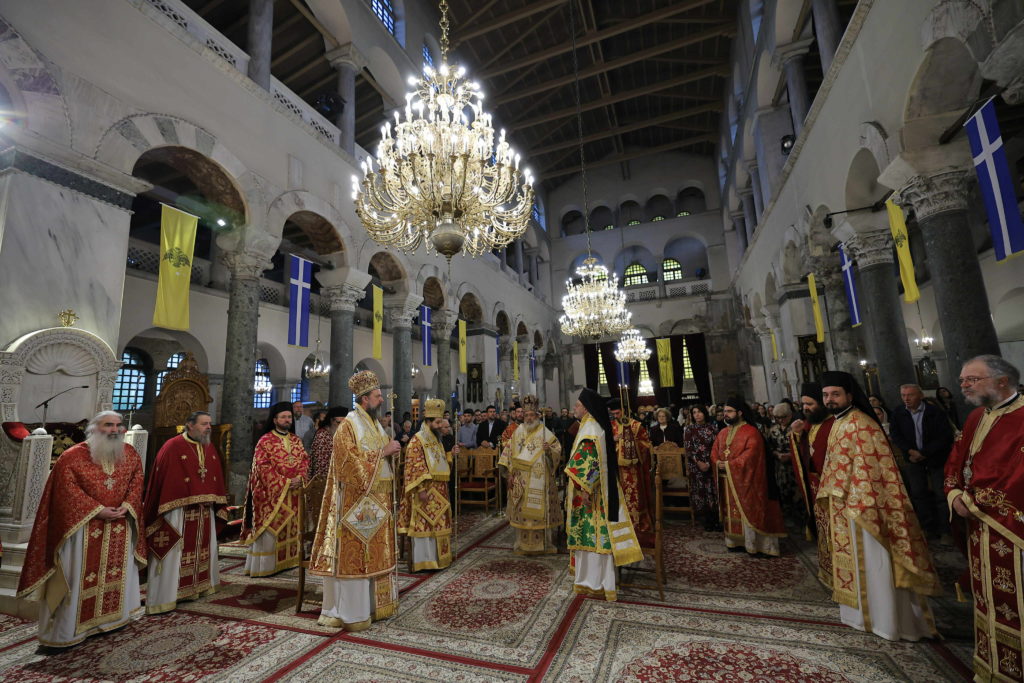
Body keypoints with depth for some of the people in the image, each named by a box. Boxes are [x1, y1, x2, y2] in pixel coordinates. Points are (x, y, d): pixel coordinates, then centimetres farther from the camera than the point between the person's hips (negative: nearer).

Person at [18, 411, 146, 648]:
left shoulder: (130, 454, 2)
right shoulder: (73, 456, -10)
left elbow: (137, 481, 3)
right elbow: (68, 488, -13)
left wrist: (127, 506, -12)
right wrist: (97, 510, -19)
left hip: (120, 526, 4)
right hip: (83, 526, -4)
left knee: (118, 572, 14)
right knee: (77, 577, 3)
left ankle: (113, 617, 31)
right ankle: (64, 630, 19)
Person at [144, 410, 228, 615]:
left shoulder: (210, 449, 9)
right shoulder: (173, 447, -10)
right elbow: (163, 480, -12)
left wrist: (219, 505, 12)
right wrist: (165, 510, -14)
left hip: (204, 511, 7)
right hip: (179, 510, -7)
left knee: (203, 549, 16)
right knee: (173, 553, 0)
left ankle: (199, 586, 31)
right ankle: (164, 597, 13)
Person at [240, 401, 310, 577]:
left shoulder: (296, 440, 11)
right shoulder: (265, 441, -5)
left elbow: (305, 460, 9)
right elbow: (263, 467, -11)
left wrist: (300, 477, -10)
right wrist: (284, 482, -16)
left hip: (293, 493, 5)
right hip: (272, 493, -5)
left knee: (291, 526, 11)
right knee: (270, 527, -1)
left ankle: (288, 560, 22)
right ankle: (265, 565, 9)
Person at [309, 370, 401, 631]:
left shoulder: (375, 425, 12)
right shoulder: (348, 426, -13)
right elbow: (352, 463, -21)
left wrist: (392, 452, -1)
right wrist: (383, 451, -20)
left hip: (378, 502, 8)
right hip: (357, 503, -8)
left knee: (375, 553, 15)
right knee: (354, 555, 1)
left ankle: (374, 604, 27)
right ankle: (352, 612, 13)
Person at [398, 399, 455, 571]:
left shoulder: (436, 439, 14)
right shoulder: (417, 440, -13)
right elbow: (414, 467, -18)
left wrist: (451, 455, 5)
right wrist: (421, 489, -23)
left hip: (438, 490, 9)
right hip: (425, 490, -9)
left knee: (436, 522, 14)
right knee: (423, 523, -2)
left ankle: (436, 557, 24)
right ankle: (421, 561, 7)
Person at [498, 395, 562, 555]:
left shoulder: (545, 432, -1)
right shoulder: (518, 432, 6)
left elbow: (558, 450, -1)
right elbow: (510, 453, 6)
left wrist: (549, 450, -22)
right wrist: (510, 474, 1)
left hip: (540, 480, -2)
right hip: (521, 480, 2)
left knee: (540, 510, 2)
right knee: (522, 511, 6)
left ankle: (543, 542, 17)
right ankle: (523, 543, 19)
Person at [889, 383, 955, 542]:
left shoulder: (936, 413, -11)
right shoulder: (898, 413, -4)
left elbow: (946, 436, -13)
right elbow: (895, 435, -1)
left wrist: (924, 453, -17)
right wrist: (910, 451, -14)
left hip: (936, 458, -2)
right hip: (913, 458, 3)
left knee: (941, 495, 2)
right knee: (918, 493, 7)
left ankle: (944, 530, 13)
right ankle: (928, 529, 18)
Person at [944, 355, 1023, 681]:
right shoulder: (976, 417, 9)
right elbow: (955, 462, 13)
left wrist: (973, 502, -14)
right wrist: (955, 495, -2)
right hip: (979, 525, 7)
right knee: (987, 599, 17)